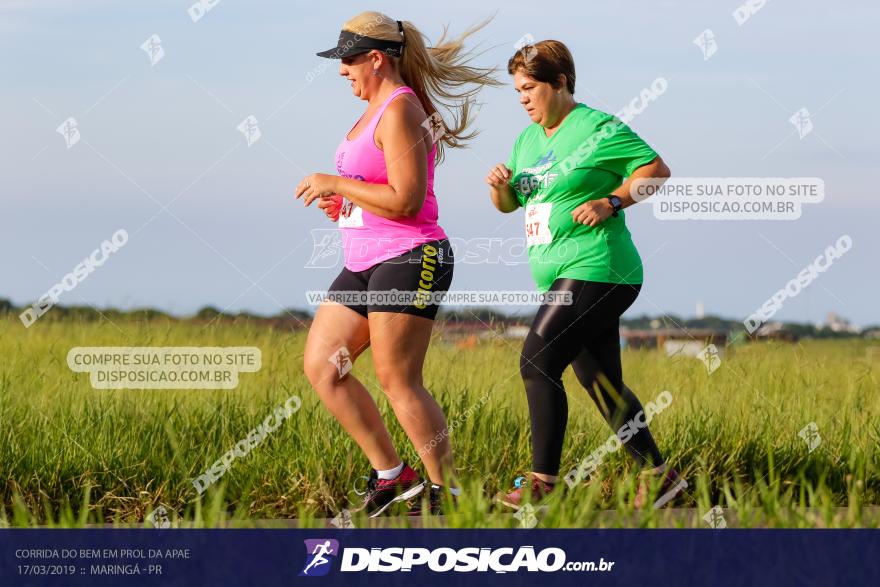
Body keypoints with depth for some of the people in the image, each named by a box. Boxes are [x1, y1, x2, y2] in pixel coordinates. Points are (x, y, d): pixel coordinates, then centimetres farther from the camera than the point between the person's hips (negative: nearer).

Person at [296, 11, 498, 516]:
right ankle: (391, 475, 10)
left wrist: (336, 184, -14)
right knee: (321, 367, 5)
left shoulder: (400, 111, -14)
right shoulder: (377, 109, 17)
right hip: (365, 265, 10)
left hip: (409, 260, -10)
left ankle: (446, 492, -1)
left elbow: (406, 200, -22)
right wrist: (343, 203, 11)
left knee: (398, 380, -10)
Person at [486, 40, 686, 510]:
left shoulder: (597, 129, -8)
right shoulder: (528, 139, 17)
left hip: (594, 269, -9)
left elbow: (657, 170, -8)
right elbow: (509, 204, 23)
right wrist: (500, 186, 1)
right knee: (601, 384, 10)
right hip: (559, 276, 9)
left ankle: (543, 482, -13)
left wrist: (611, 202, -18)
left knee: (537, 364, -16)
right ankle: (658, 476, 17)